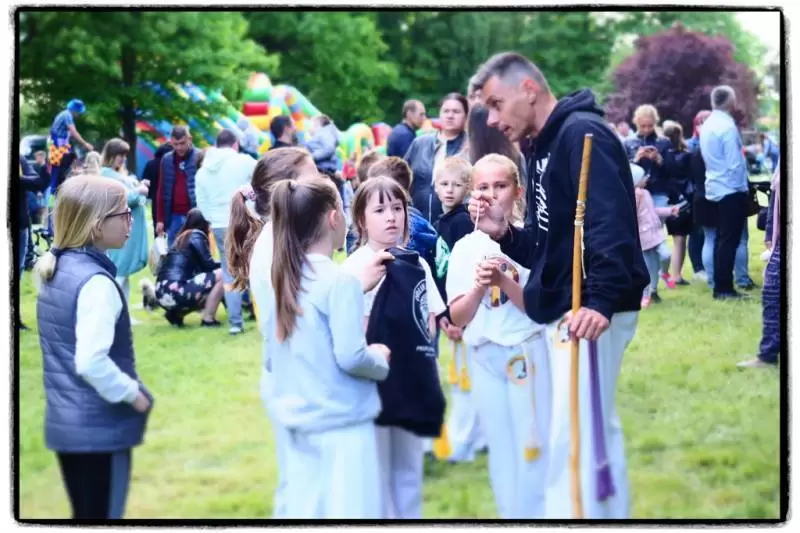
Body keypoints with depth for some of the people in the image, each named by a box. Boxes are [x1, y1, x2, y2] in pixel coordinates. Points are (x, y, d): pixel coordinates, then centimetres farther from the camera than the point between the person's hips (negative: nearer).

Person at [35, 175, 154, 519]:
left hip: (64, 422, 8)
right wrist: (134, 394, -14)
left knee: (85, 516, 17)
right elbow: (91, 362, -28)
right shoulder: (96, 281, -21)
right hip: (100, 428, -8)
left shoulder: (55, 270, 7)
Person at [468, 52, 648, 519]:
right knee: (596, 433, 15)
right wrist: (504, 232, 2)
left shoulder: (581, 133, -13)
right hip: (565, 311, 10)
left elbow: (610, 224, -25)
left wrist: (601, 301, -32)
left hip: (588, 313, -10)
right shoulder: (542, 150, 17)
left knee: (571, 443, -9)